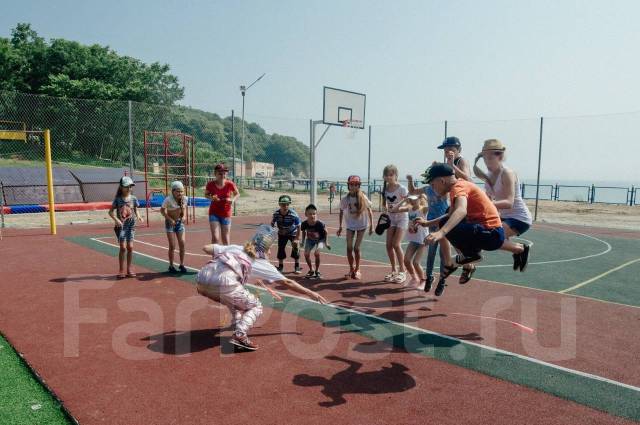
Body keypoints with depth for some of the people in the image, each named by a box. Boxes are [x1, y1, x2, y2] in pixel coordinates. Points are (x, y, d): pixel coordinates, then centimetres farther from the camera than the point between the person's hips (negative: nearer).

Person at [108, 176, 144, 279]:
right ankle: (121, 270, 5)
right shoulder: (118, 199, -3)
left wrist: (138, 216, -9)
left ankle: (129, 269, 14)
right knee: (123, 247, -6)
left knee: (130, 247, 1)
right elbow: (111, 211, -3)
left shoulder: (133, 198, 3)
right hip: (121, 225, -2)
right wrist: (116, 219, -19)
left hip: (131, 225, 2)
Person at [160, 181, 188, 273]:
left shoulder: (185, 199, -9)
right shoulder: (168, 200, -22)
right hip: (170, 223, -4)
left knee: (182, 244, 0)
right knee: (172, 245, -3)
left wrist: (184, 216, -7)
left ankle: (182, 264, 14)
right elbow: (162, 210, -13)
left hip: (180, 222, 4)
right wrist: (170, 219, -20)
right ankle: (171, 266, 12)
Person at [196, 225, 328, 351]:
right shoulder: (262, 263, 18)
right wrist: (311, 293, 30)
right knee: (256, 307, 14)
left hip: (200, 282, 6)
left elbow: (206, 248, 32)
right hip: (222, 283, -6)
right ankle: (239, 335, -8)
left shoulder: (235, 248, 29)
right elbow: (287, 282, 22)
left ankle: (237, 323, 31)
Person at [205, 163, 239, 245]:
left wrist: (232, 200, -15)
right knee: (215, 237, -12)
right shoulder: (210, 184, -10)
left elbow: (237, 194, 5)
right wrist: (211, 198, -15)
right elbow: (206, 194, 8)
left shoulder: (230, 184, -11)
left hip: (226, 214, 1)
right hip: (214, 213, 0)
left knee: (225, 239, 11)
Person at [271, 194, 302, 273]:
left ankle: (297, 267, 11)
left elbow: (298, 226, -23)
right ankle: (280, 266, 21)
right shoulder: (276, 214, -25)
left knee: (296, 248, -7)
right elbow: (272, 224, -9)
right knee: (280, 249, 3)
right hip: (282, 234, 2)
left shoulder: (293, 214, -32)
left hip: (293, 233, -2)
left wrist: (297, 238, -22)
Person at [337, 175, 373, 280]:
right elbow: (341, 213, 5)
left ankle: (357, 269, 16)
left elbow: (369, 211, -3)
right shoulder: (345, 199, -8)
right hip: (350, 225, 2)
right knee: (349, 248, -1)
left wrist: (371, 225, -4)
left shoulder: (363, 197, -12)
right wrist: (340, 227, 6)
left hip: (361, 225, -2)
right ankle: (351, 269, 17)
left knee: (356, 248, -3)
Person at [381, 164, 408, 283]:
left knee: (396, 244, -12)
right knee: (389, 245, 0)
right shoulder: (384, 189, -2)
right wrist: (385, 208, -12)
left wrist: (399, 209, -31)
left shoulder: (402, 189, -17)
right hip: (391, 218, 5)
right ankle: (393, 271, 16)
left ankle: (402, 271, 3)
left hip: (402, 218, -5)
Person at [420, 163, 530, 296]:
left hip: (490, 232, -10)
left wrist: (441, 232, -50)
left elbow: (461, 211, -38)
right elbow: (450, 217, 23)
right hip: (489, 230, 10)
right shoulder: (458, 186, 15)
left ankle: (471, 253, -1)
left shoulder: (458, 186, -16)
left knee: (446, 229, -28)